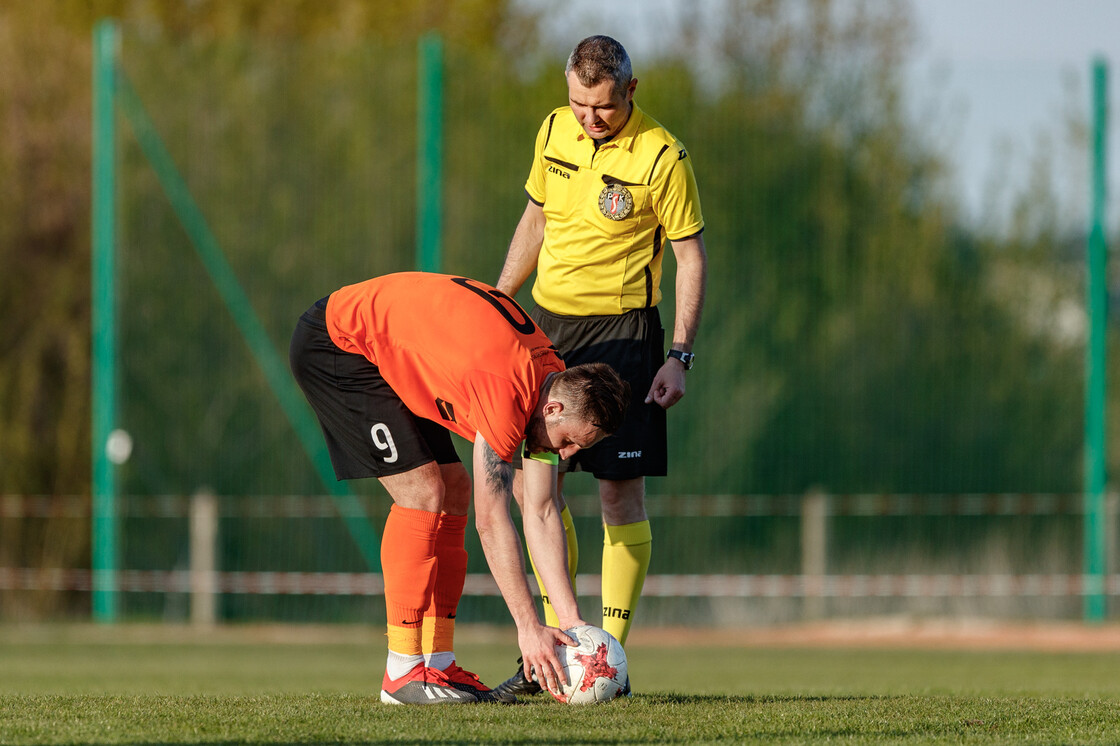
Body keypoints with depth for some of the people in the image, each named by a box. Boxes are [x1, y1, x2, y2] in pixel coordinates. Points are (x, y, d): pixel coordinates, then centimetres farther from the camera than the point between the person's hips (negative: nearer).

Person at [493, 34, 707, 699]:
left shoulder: (662, 157, -12)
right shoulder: (555, 131, 5)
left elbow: (692, 256, -8)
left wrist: (680, 357, -13)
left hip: (622, 332, -6)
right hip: (547, 324, 6)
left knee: (621, 492, -6)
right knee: (534, 485, 5)